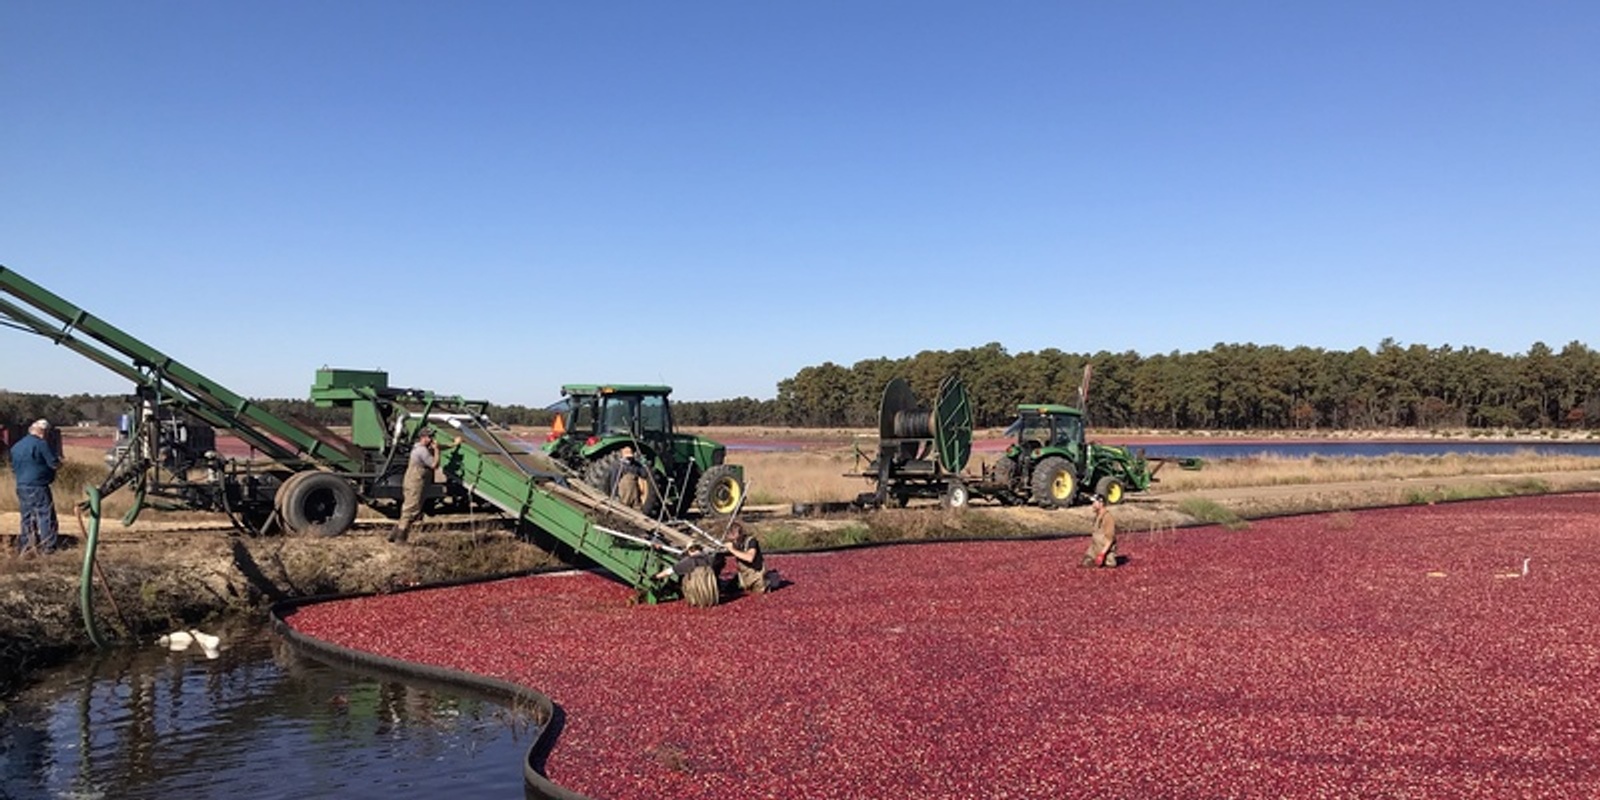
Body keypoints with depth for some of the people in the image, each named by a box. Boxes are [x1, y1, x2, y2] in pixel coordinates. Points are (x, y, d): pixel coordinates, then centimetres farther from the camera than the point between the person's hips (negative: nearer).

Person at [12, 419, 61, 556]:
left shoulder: (16, 446, 13)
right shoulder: (41, 444, -12)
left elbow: (13, 469, 20)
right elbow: (55, 464, -11)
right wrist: (59, 461, 10)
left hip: (21, 487, 8)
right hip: (38, 487, -8)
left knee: (27, 518, 14)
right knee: (45, 516, -2)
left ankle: (24, 547, 17)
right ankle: (47, 547, -4)